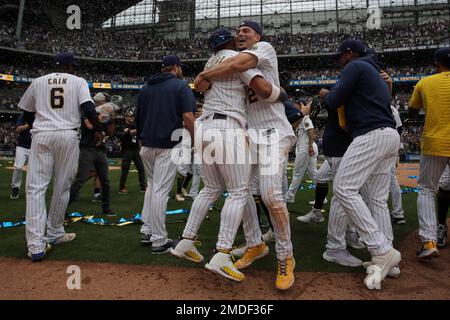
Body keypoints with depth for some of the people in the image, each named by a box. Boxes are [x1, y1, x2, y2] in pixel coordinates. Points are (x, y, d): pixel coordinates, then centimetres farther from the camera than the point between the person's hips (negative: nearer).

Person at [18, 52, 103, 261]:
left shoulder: (38, 82, 15)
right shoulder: (78, 82, 8)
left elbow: (26, 115, 20)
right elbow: (88, 110, -9)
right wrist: (100, 130, 2)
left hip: (41, 136, 2)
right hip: (68, 136, -1)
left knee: (36, 187, -2)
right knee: (62, 187, 9)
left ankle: (36, 245, -10)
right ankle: (54, 234, 20)